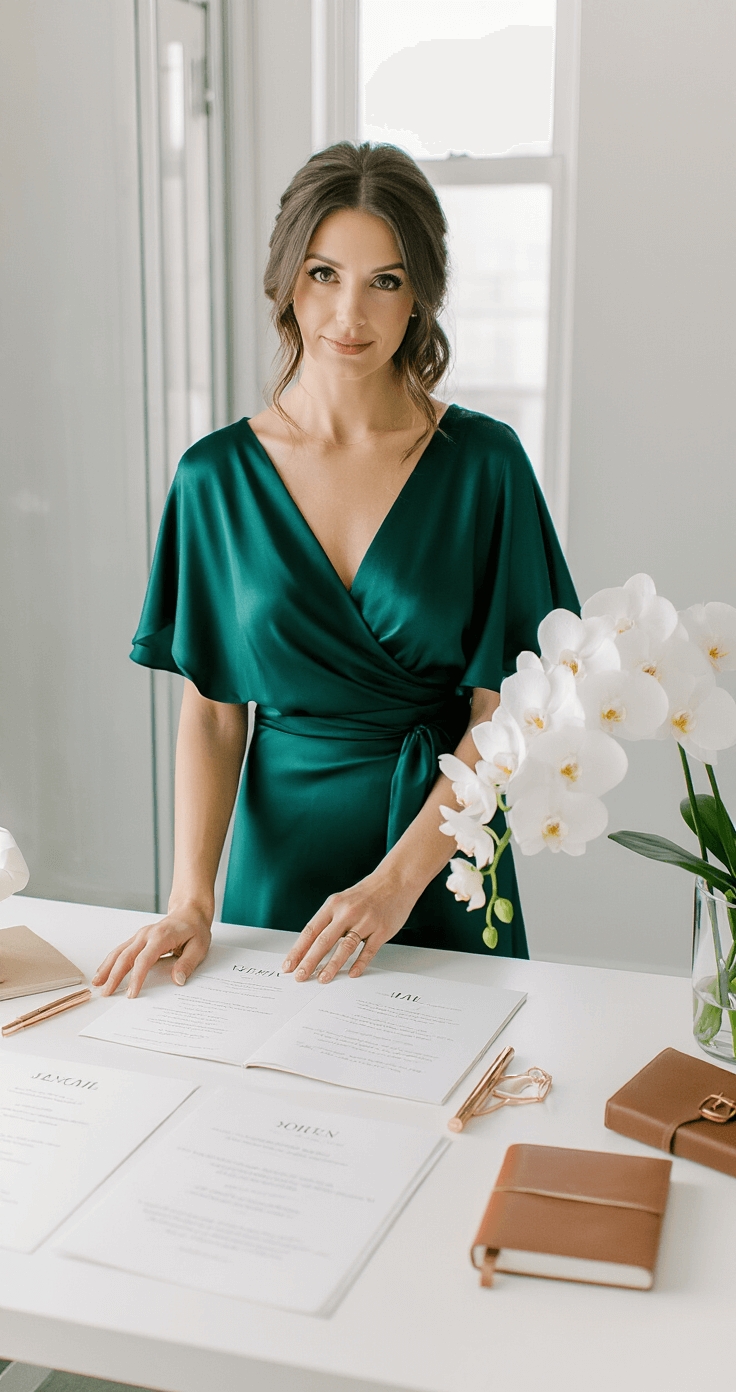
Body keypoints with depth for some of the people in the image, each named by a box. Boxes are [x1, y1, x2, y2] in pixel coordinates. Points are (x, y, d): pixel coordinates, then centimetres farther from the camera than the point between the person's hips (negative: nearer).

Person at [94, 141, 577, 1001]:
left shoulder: (482, 462, -8)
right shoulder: (218, 476, -4)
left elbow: (501, 712, -9)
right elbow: (211, 712, -3)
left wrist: (399, 878, -19)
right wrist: (192, 900, -14)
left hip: (446, 851, -1)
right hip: (280, 849, 1)